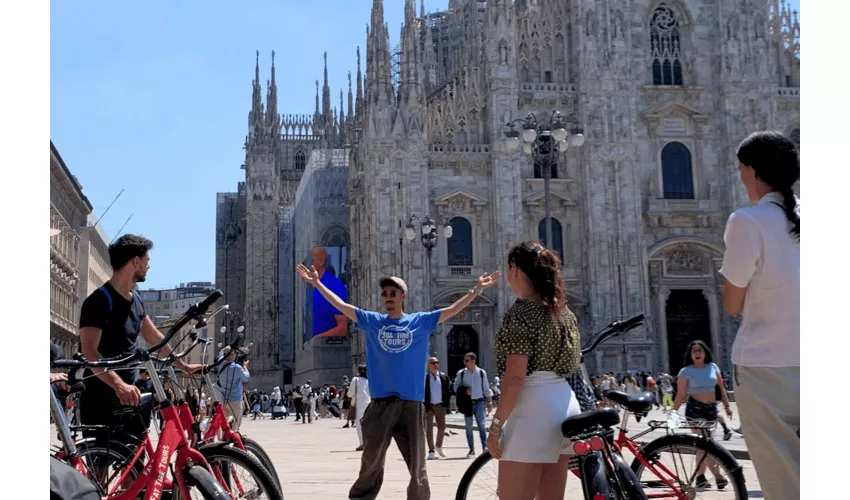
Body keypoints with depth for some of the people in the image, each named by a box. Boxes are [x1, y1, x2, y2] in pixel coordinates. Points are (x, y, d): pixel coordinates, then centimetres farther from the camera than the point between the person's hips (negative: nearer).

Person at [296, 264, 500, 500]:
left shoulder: (421, 321, 6)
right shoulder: (372, 321, 7)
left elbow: (454, 309, 5)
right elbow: (341, 305, 6)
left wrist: (478, 288, 0)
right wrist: (317, 283, 3)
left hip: (412, 404, 0)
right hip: (380, 404, 0)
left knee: (417, 467, 8)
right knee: (370, 466, 7)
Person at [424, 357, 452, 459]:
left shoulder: (444, 377, 5)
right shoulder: (424, 378, -6)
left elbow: (448, 391, 10)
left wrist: (446, 404, 1)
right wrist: (424, 408, -11)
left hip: (440, 405, 3)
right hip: (428, 406, -3)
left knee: (442, 427, 11)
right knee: (429, 428, -2)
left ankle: (439, 446, 33)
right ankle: (431, 451, 3)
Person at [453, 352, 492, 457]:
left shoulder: (482, 373, 3)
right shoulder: (461, 373, 3)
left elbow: (486, 389, 9)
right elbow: (456, 387, 7)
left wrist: (489, 402, 7)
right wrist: (464, 391, -12)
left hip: (479, 402, -1)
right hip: (467, 403, 1)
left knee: (482, 425, -12)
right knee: (468, 427, 6)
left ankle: (485, 447, -12)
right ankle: (472, 450, 13)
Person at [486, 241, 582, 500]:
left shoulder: (520, 311, -12)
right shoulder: (562, 310, 13)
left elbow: (515, 377, -18)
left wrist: (496, 424, -15)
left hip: (534, 408, -9)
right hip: (566, 404, 9)